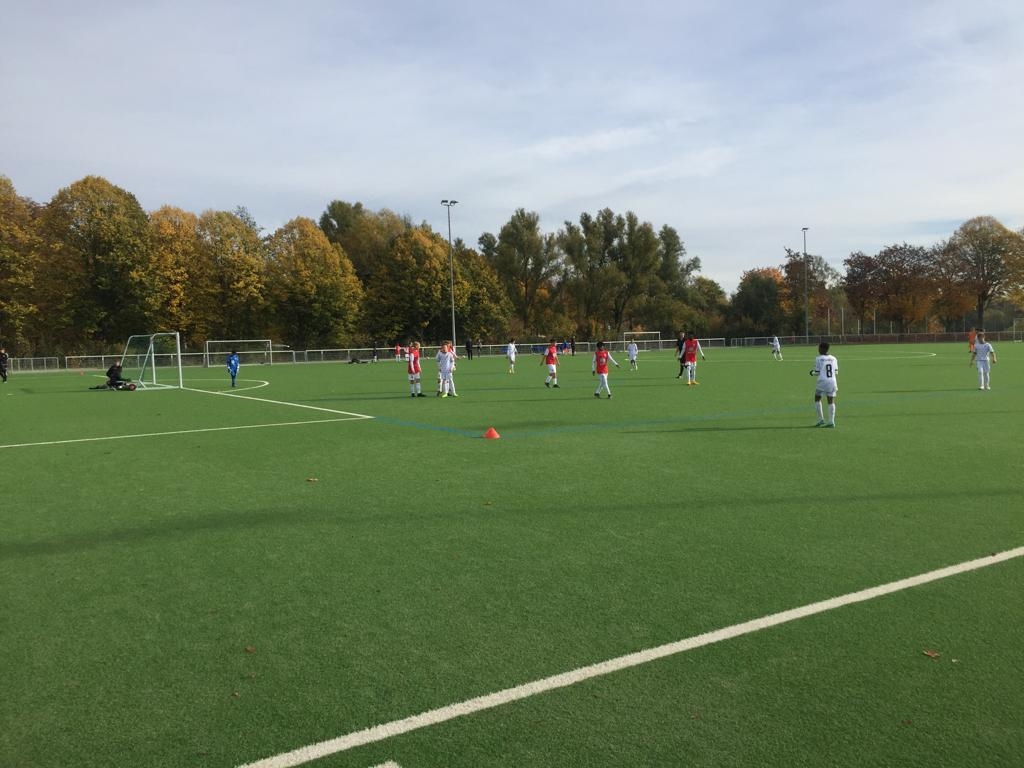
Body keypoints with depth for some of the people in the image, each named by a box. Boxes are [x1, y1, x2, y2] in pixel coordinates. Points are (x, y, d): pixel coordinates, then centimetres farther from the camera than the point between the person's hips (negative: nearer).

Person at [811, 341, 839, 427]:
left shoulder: (818, 359, -5)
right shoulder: (833, 359, 8)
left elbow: (817, 372, -5)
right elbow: (836, 371, 11)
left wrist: (812, 373, 16)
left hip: (822, 381, -4)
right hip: (832, 381, 4)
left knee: (817, 399, 12)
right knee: (831, 401, 6)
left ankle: (821, 419, 9)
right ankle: (831, 421, 3)